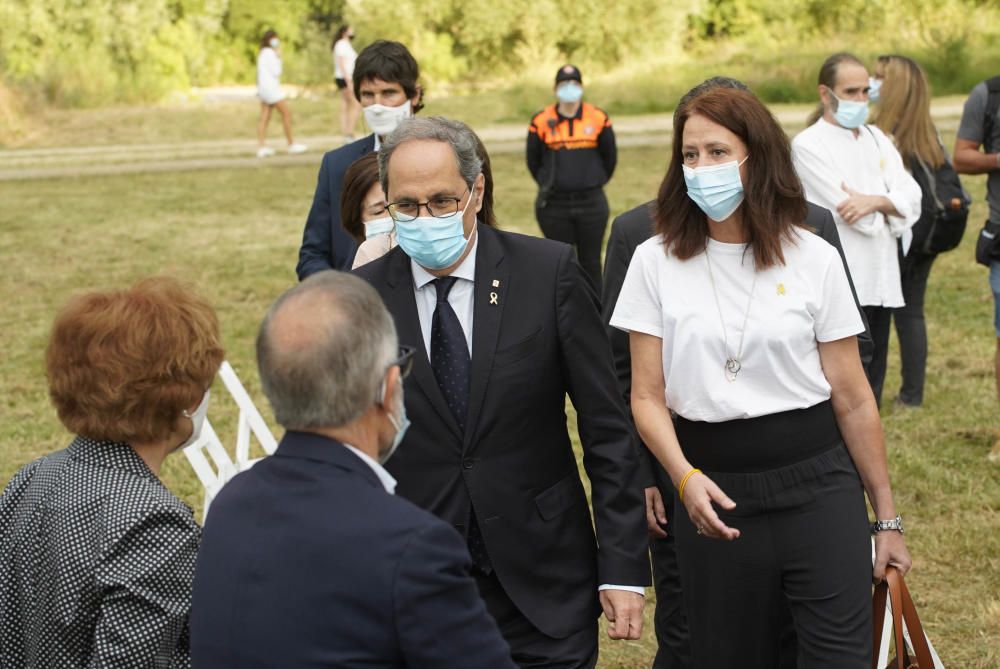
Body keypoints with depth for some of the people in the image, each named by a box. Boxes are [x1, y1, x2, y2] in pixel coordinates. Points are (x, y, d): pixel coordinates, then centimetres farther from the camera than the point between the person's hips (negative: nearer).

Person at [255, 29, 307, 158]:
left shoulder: (262, 53, 19)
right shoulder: (269, 52, -12)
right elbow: (276, 72, -14)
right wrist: (279, 59, -4)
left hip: (264, 88, 10)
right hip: (270, 86, -10)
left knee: (265, 117, 4)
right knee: (286, 113, -5)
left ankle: (261, 147, -2)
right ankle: (291, 144, -2)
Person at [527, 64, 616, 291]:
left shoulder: (598, 119, -1)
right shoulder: (541, 122, -3)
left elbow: (610, 157, 12)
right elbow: (533, 161, 10)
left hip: (591, 203, 1)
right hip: (554, 205, 0)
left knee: (591, 262, 8)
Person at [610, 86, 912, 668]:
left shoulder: (814, 259, -1)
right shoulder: (656, 261, 1)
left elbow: (853, 399, 2)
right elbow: (648, 396, -1)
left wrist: (888, 518, 4)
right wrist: (683, 476, -20)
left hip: (818, 488, -1)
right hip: (714, 497, 1)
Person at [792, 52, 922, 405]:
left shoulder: (876, 138, 15)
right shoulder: (808, 144, -6)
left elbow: (911, 197, 3)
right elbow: (845, 209, -15)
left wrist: (874, 201, -16)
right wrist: (890, 207, 0)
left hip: (881, 280, 7)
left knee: (871, 387, 12)